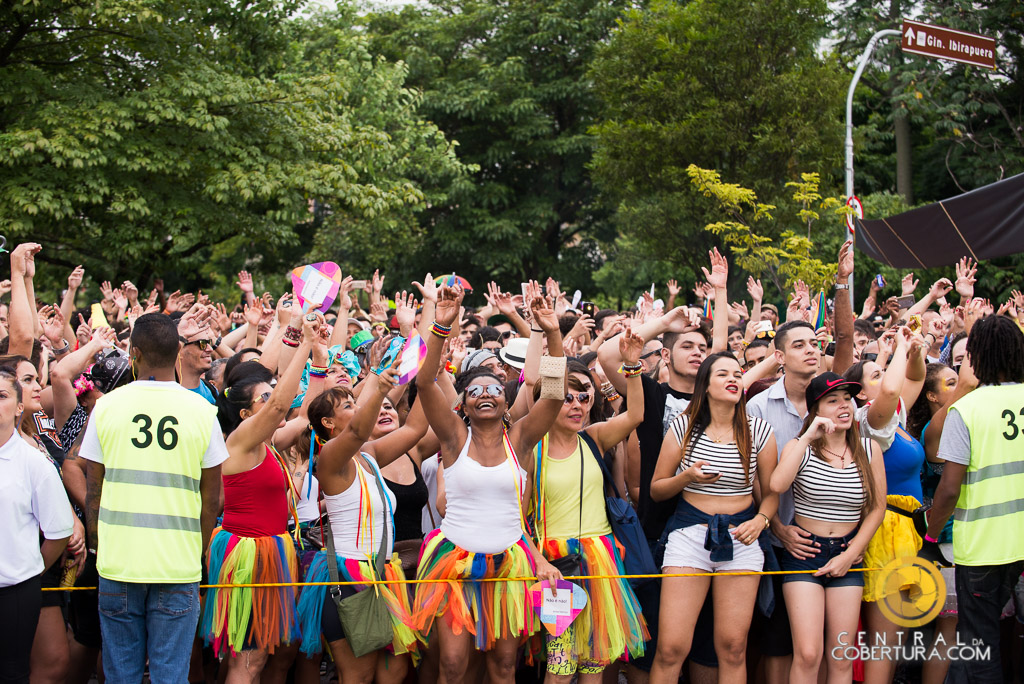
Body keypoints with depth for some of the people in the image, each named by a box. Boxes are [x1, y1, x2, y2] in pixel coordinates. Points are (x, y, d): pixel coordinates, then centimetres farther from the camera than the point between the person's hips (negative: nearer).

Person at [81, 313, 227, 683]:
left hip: (118, 560, 1)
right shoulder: (201, 410, -3)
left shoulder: (107, 406, -2)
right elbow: (212, 496, 2)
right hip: (179, 565, -1)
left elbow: (93, 489, 4)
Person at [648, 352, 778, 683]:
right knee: (671, 648, -9)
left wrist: (761, 519, -11)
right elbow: (656, 490, 6)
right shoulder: (684, 427, 0)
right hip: (690, 532, -1)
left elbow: (770, 492, 10)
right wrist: (687, 477, -13)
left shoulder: (759, 431, 3)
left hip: (741, 536, 1)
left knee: (733, 647, 0)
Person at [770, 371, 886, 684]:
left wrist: (850, 555, -1)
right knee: (807, 655, -12)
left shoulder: (869, 449, 3)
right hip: (803, 552, -2)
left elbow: (877, 508, 7)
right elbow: (777, 485, -24)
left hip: (847, 555, 2)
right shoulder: (800, 447, -3)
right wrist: (808, 437, -21)